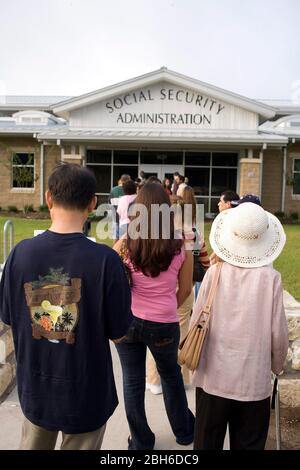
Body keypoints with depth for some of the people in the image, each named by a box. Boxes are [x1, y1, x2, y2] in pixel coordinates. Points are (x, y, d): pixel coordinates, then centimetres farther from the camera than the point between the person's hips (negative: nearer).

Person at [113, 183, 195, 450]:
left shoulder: (125, 244, -11)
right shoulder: (180, 248, -9)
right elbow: (185, 290, 1)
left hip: (128, 321, 0)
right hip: (164, 325, 1)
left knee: (133, 382, 17)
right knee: (171, 376, 25)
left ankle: (141, 442, 35)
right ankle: (184, 432, 43)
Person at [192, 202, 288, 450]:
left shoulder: (215, 272, -12)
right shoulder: (271, 277, -13)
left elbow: (197, 321, -7)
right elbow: (278, 331, -7)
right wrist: (277, 366, 12)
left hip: (214, 376, 1)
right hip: (255, 380, 0)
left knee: (208, 441, 18)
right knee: (249, 443, 17)